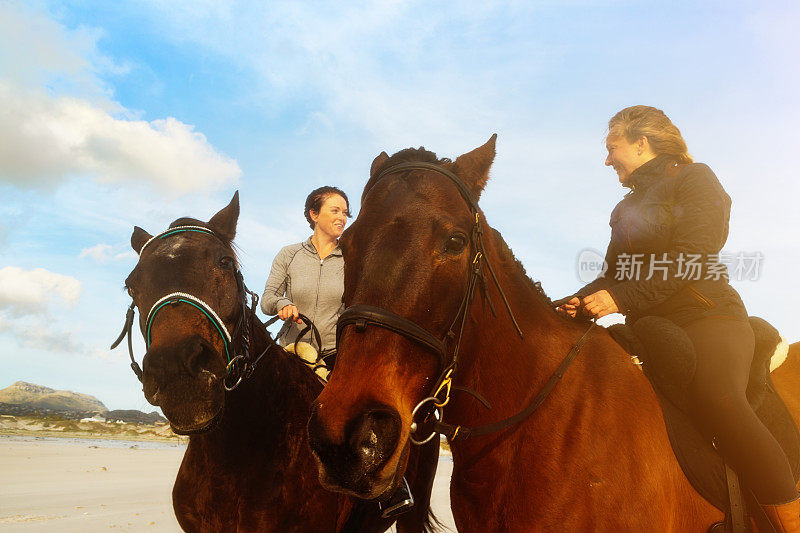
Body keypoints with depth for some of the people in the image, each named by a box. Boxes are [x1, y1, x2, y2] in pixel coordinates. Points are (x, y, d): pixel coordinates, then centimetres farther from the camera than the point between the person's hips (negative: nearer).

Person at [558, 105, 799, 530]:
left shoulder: (695, 178, 2)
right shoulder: (629, 207, 23)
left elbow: (692, 258, -12)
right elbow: (617, 273, 22)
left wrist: (622, 298, -20)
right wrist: (583, 300, 0)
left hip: (705, 318, -7)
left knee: (717, 401, -34)